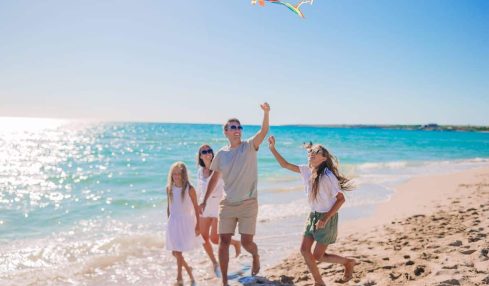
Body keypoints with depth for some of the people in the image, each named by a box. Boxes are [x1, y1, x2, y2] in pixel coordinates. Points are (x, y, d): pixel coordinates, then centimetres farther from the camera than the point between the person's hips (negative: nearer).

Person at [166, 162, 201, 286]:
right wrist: (169, 222, 11)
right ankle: (188, 269, 32)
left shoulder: (189, 189, -11)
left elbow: (196, 207, -6)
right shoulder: (169, 188, 0)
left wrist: (198, 225, -7)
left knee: (178, 251, -3)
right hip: (173, 222, 4)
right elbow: (168, 207, 9)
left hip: (186, 222, -4)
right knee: (175, 252, 7)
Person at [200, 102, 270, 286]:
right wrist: (204, 201, 11)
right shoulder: (221, 154, 4)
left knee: (246, 242, -3)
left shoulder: (249, 147, -3)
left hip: (248, 204, -2)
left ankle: (255, 256, 34)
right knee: (223, 242, 2)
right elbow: (214, 179, 12)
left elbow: (264, 131, -20)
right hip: (227, 205, 3)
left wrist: (266, 113, -36)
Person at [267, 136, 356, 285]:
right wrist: (272, 148, -6)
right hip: (313, 216, 7)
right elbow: (285, 165, 4)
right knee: (304, 249, 4)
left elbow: (341, 199, -17)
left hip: (327, 218, -7)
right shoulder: (307, 170, -1)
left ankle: (348, 262, 23)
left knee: (317, 256, 0)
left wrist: (325, 218, -21)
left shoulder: (328, 176, -21)